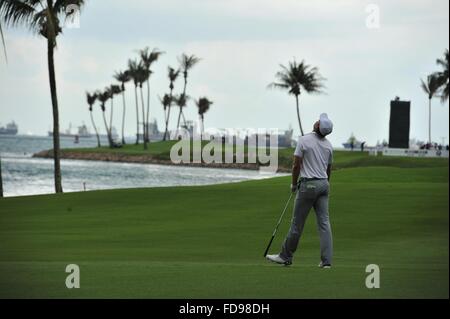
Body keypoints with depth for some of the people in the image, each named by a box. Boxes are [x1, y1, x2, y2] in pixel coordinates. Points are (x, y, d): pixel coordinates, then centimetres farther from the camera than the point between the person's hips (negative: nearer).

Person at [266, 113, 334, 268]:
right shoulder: (328, 145, 7)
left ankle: (286, 256, 15)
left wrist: (294, 184, 4)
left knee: (297, 222, 4)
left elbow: (296, 165, -10)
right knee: (324, 222, 2)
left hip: (308, 184, -5)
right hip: (323, 184, 5)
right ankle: (326, 260, -4)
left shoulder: (304, 140, -11)